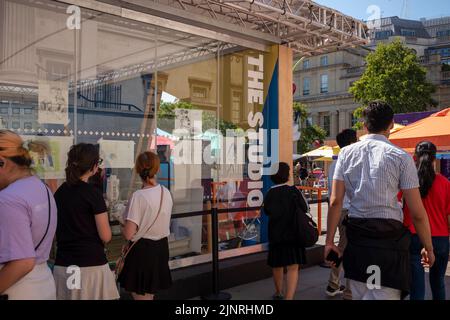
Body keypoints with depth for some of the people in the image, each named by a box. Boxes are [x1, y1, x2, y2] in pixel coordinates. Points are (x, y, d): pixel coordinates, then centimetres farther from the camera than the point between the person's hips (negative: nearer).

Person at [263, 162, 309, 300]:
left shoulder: (269, 194, -4)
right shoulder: (293, 191, -12)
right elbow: (304, 208, -5)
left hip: (275, 235, 4)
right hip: (293, 233, -3)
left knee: (277, 265, 20)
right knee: (293, 267, -2)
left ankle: (279, 293, 40)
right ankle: (289, 297, -17)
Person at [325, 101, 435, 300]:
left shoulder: (346, 153, 3)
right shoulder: (401, 157, -5)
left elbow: (335, 202, -1)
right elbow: (417, 213, -5)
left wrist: (330, 241, 5)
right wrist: (428, 247, 9)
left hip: (356, 236, 4)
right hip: (390, 238, -4)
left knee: (359, 295, 19)